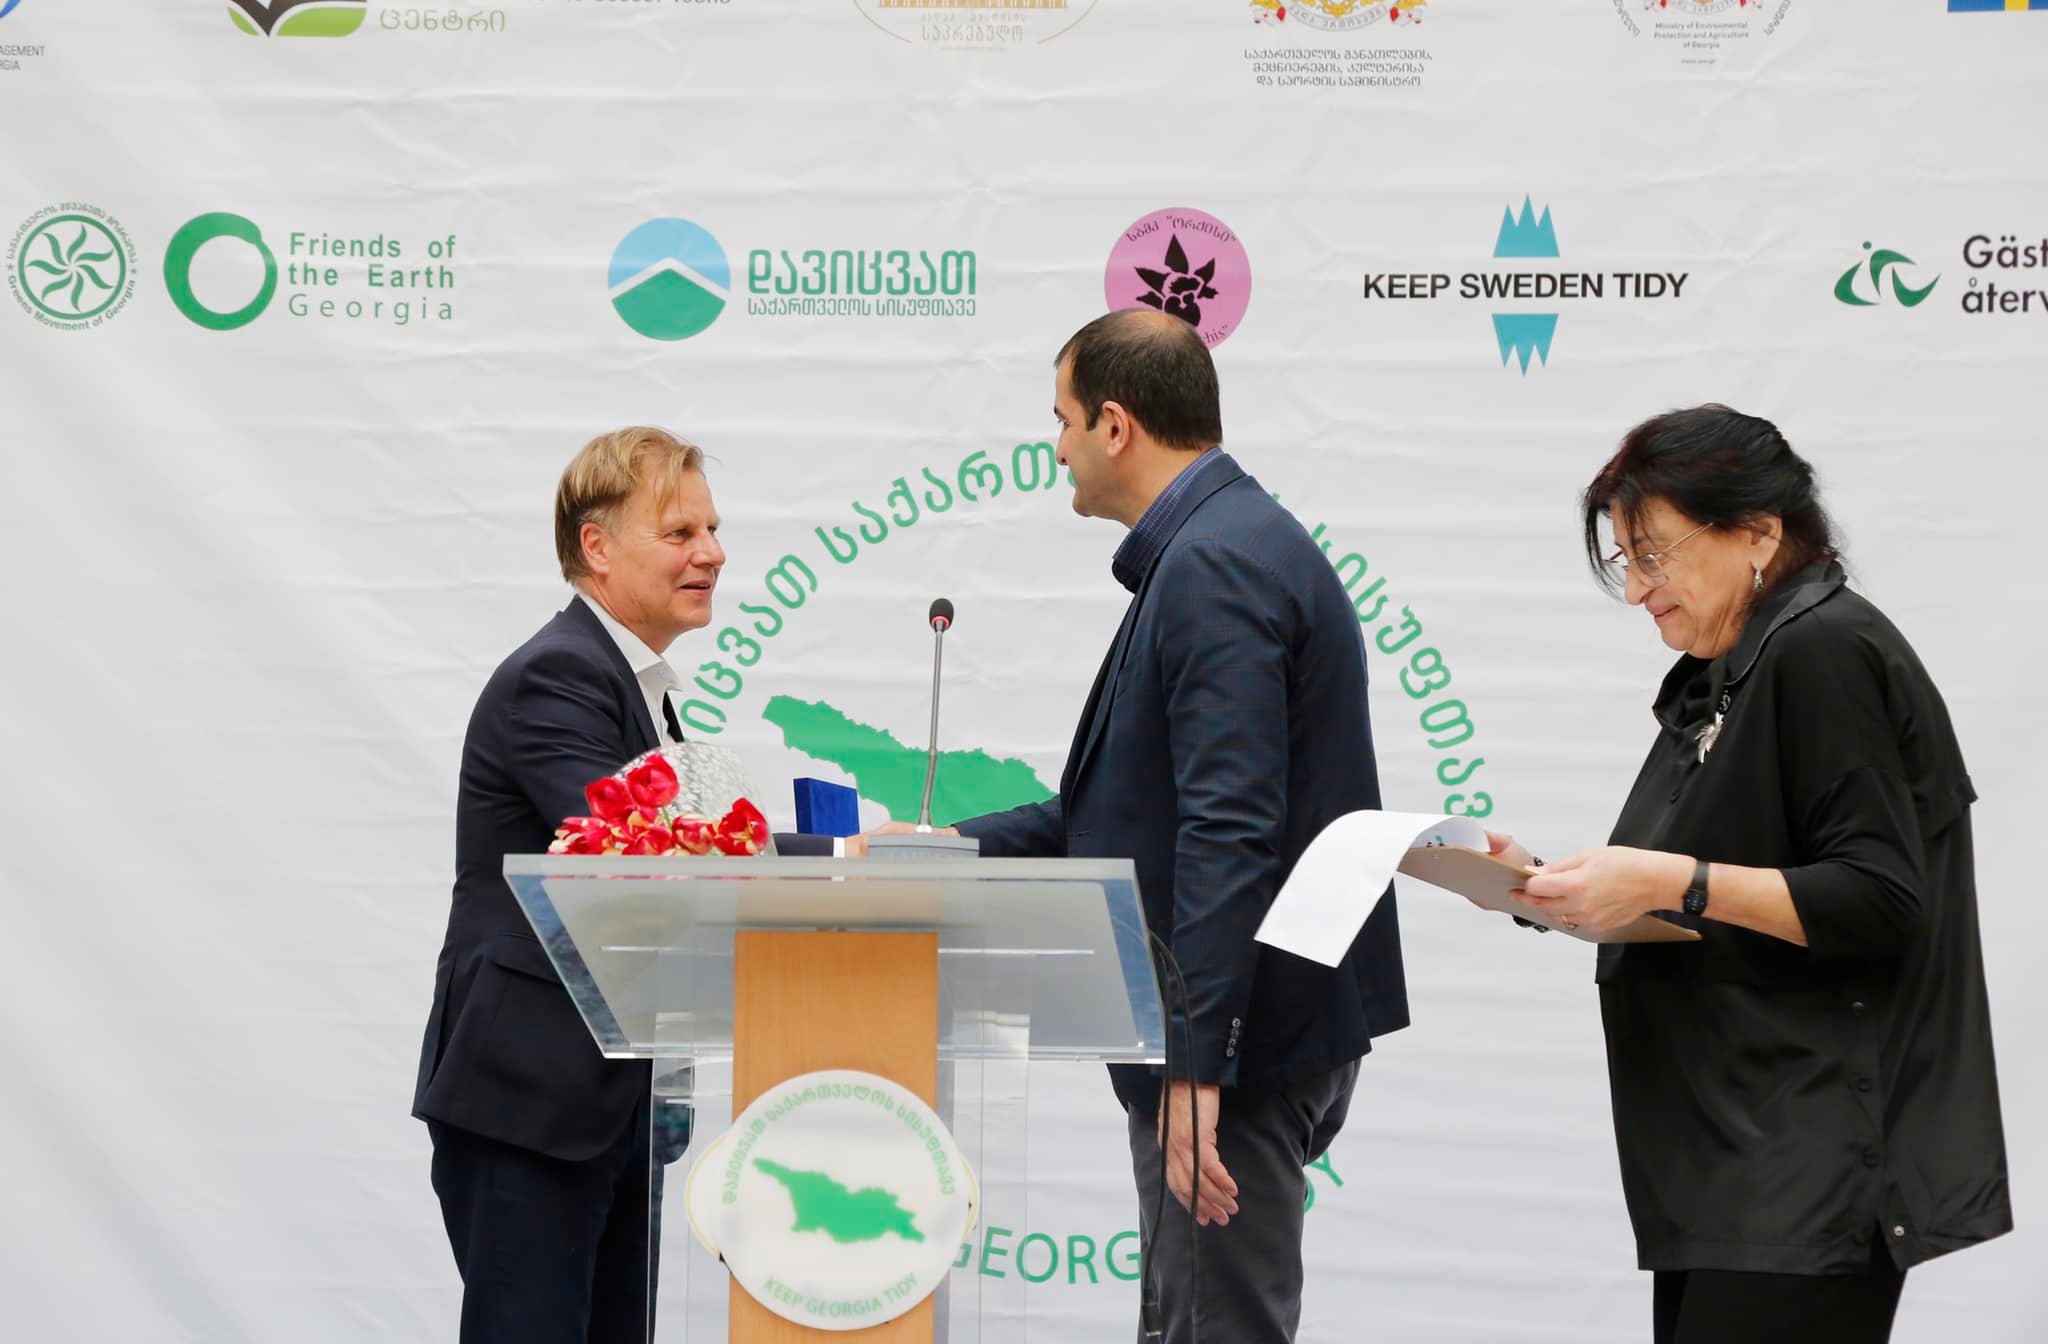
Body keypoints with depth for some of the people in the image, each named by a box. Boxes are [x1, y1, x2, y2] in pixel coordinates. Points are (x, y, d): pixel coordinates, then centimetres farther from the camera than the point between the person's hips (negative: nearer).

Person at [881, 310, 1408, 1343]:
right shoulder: (1232, 546, 16)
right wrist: (949, 850, 24)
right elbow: (1139, 805, 23)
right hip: (1258, 1026, 11)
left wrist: (1196, 1065, -27)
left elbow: (1229, 833, -25)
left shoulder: (1211, 566, -18)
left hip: (1235, 1035, -11)